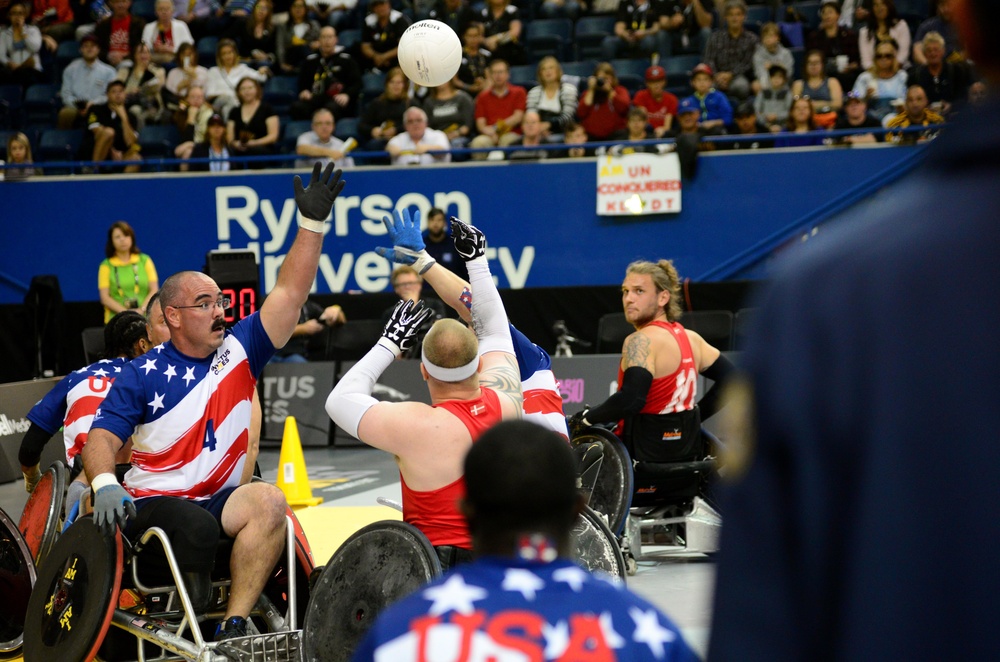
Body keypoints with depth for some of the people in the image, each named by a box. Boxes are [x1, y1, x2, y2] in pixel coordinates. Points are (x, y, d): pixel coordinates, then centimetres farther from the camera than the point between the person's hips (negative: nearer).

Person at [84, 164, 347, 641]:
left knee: (269, 502, -29)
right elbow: (101, 439, -6)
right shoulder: (142, 376, 0)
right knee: (197, 528, -36)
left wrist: (312, 223, -9)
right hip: (154, 502, -4)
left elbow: (290, 292, 1)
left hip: (220, 498, 4)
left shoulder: (239, 350, 7)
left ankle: (234, 626, -29)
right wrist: (104, 484, -29)